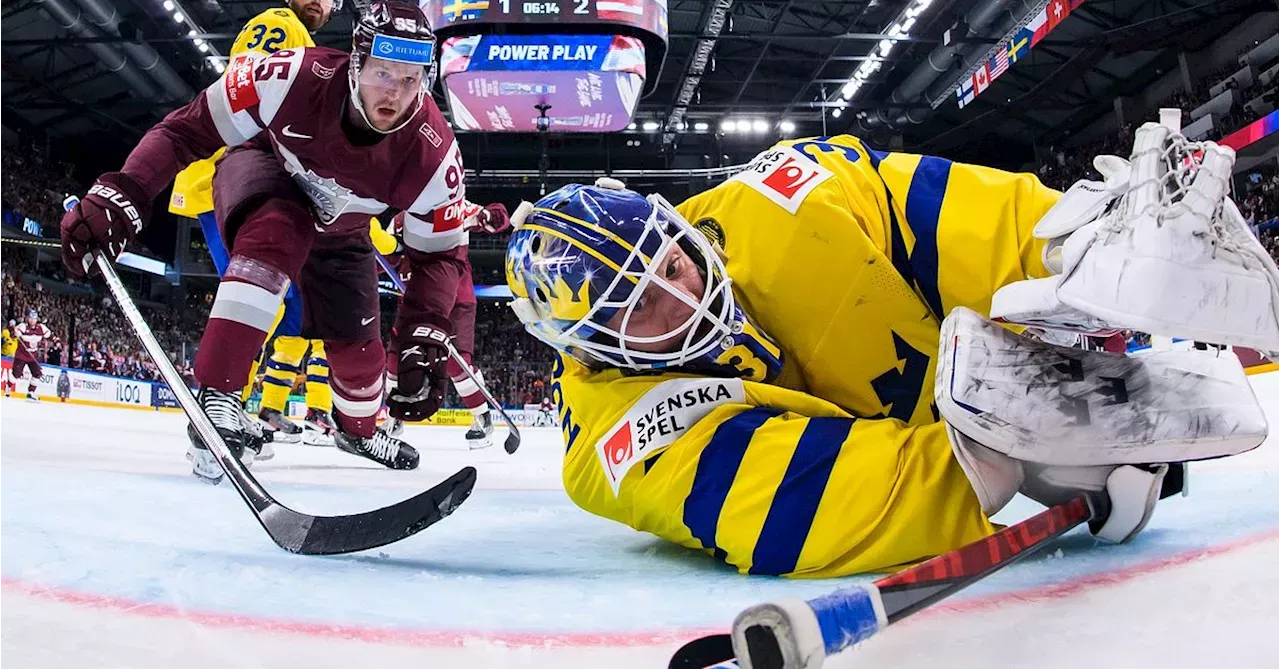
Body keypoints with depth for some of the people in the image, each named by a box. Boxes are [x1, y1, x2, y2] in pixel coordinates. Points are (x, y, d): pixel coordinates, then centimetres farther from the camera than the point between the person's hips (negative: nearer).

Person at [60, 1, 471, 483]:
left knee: (357, 340, 3)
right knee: (276, 235, -38)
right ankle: (215, 394, -32)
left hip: (338, 230, 3)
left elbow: (439, 253, -22)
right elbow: (188, 129, -27)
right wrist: (120, 194, -37)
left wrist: (426, 337, -33)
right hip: (262, 171, -2)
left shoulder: (434, 153, -32)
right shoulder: (293, 77, -37)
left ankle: (357, 429, 38)